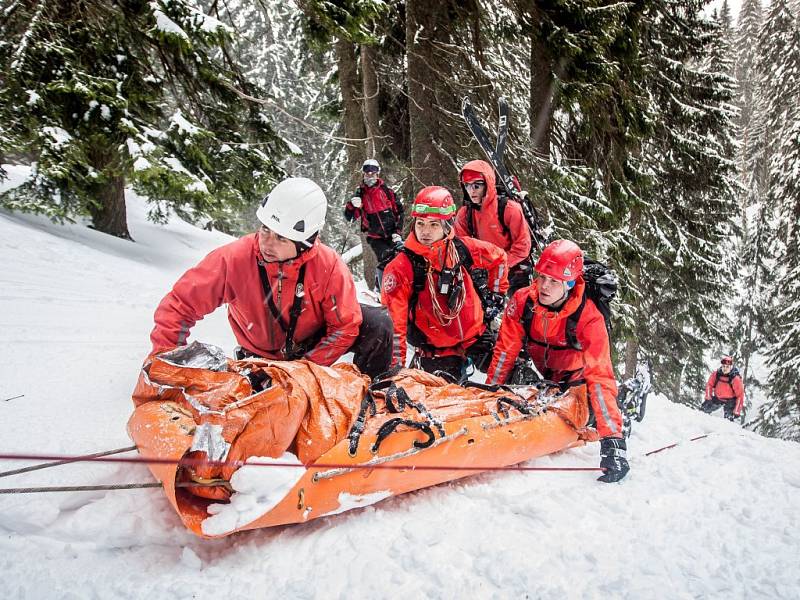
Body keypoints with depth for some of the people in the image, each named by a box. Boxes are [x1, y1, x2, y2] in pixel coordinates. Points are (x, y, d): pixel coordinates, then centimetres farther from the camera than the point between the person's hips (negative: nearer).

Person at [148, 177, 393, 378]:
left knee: (378, 323, -19)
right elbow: (179, 305, -19)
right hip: (260, 357, 1)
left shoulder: (329, 266, -27)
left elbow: (344, 327, -18)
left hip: (314, 347, -1)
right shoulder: (233, 258, -29)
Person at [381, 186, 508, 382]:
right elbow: (394, 323, -20)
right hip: (436, 349, -3)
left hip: (477, 335, 3)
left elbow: (498, 257, 15)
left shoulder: (465, 249, -8)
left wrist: (495, 295, 11)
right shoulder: (402, 267, -18)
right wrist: (396, 367, -24)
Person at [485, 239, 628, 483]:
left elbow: (600, 376, -36)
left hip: (574, 380, -2)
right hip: (539, 376, 2)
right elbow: (505, 350, -12)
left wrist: (612, 440, -43)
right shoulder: (522, 300, -22)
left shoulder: (588, 318, -31)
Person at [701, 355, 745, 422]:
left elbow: (740, 396, -21)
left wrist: (736, 412, -24)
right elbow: (709, 385, 2)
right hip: (718, 398, 4)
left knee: (729, 417, -23)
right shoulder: (715, 374, -16)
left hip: (730, 400, -4)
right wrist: (708, 398, -8)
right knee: (704, 408, -4)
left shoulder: (736, 379, -25)